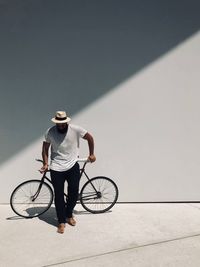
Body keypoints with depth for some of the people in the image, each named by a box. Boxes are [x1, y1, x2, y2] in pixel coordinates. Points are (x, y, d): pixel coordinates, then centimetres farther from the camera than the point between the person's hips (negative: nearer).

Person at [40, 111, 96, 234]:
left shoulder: (75, 129, -13)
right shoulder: (50, 132, -9)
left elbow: (90, 138, 1)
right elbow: (45, 148, 5)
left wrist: (91, 154, 6)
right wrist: (45, 164, -1)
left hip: (72, 166, 0)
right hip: (56, 168, 0)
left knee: (74, 193, 3)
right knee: (59, 195, 3)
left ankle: (69, 214, 31)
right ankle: (61, 222, 19)